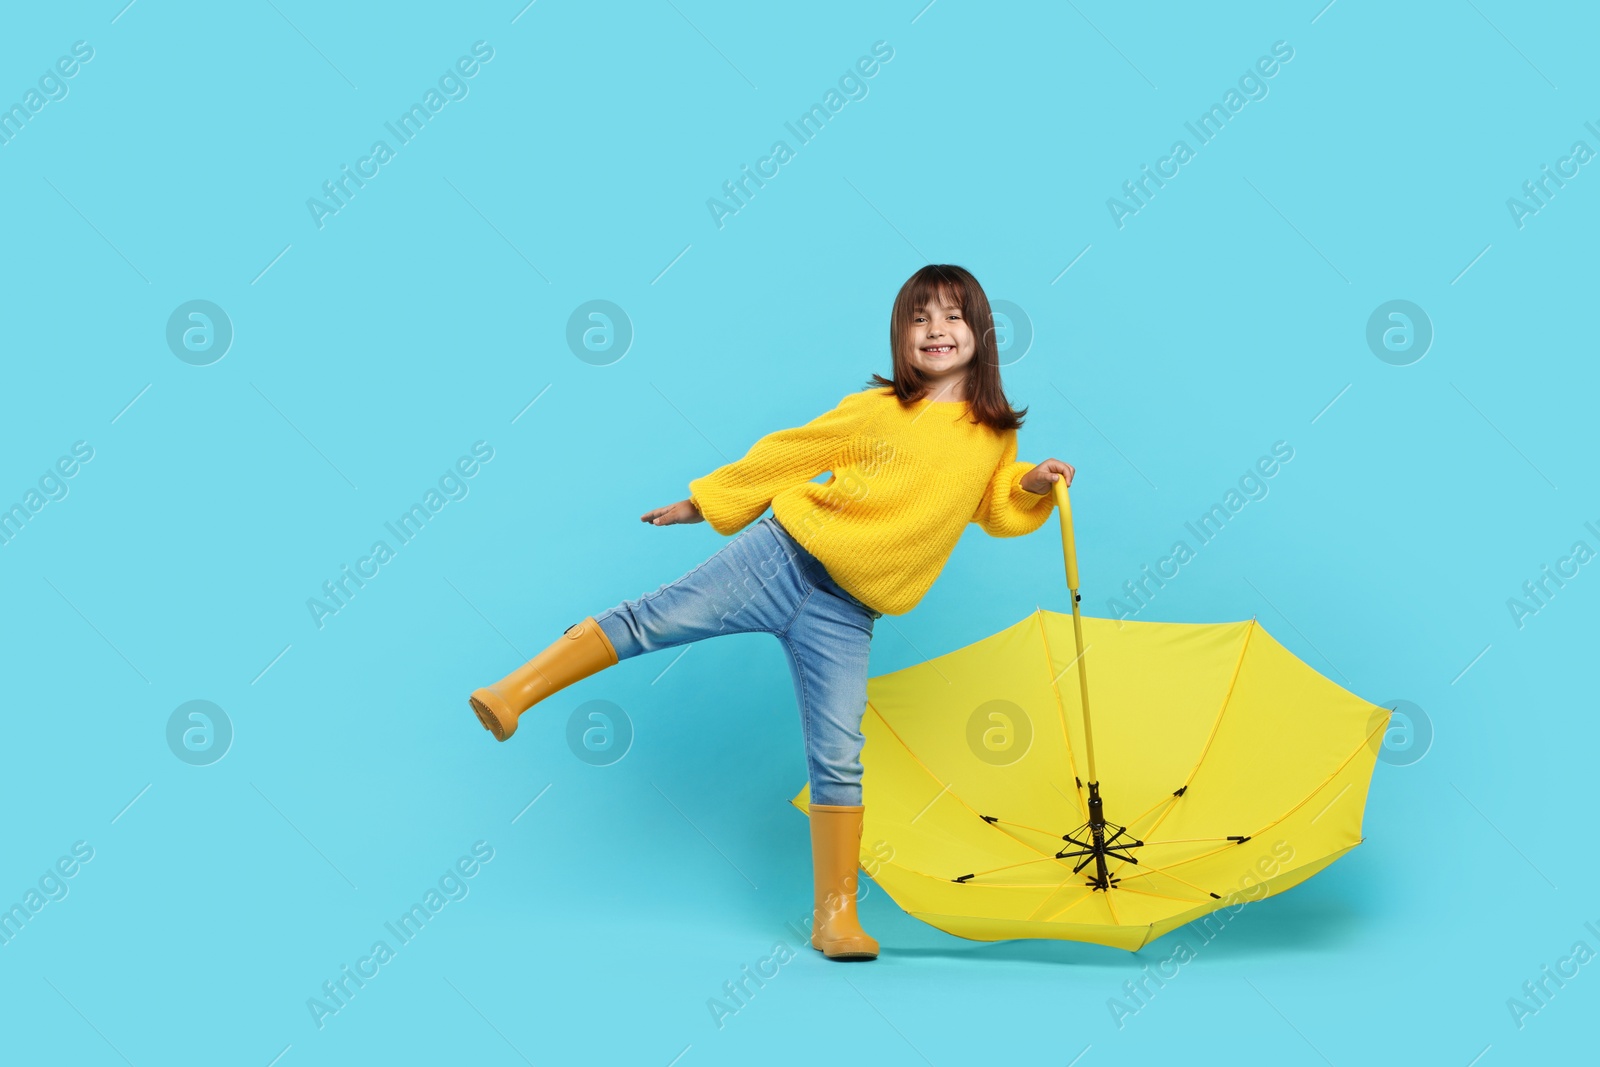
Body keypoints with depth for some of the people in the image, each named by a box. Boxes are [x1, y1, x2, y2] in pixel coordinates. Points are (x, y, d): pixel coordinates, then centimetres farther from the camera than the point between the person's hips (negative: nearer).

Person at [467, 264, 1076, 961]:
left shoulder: (995, 435, 8)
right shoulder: (876, 409, 0)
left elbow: (996, 510, 22)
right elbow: (787, 454, 7)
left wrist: (1035, 485, 1)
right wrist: (704, 501, 12)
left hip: (845, 611, 1)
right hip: (785, 556, -1)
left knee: (837, 757, -2)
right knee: (657, 617, -16)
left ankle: (835, 916, 6)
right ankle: (514, 693, -8)